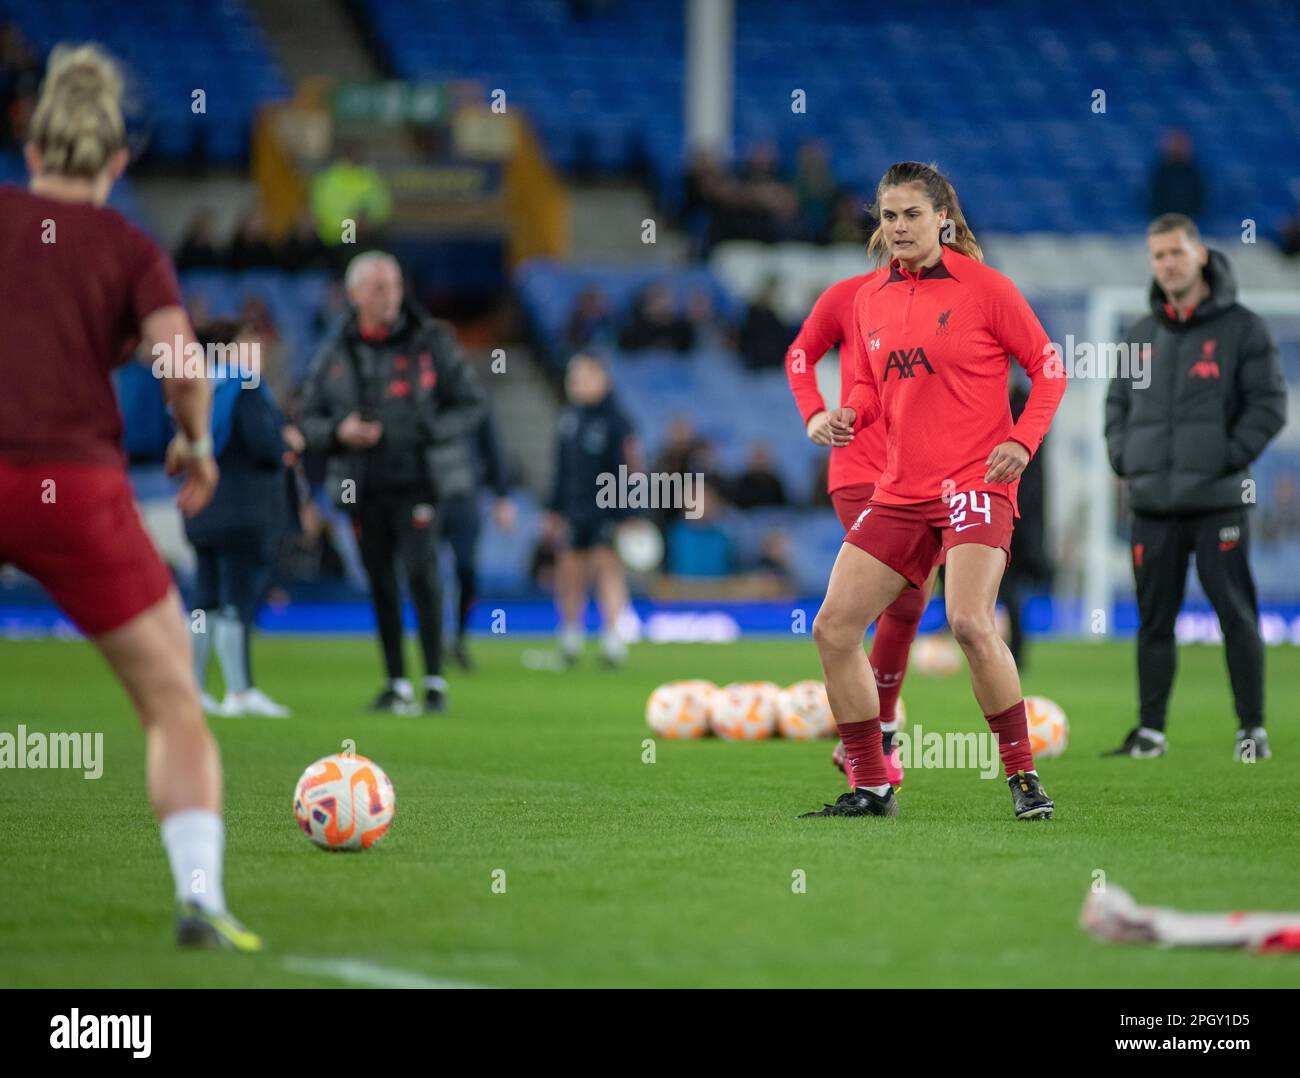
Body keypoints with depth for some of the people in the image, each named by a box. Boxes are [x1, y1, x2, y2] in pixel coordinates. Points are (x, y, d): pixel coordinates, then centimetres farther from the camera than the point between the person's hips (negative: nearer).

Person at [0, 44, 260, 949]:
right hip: (76, 486, -2)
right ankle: (201, 897, -9)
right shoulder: (130, 249, 5)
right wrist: (197, 443, 8)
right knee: (174, 703, 6)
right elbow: (180, 366, -9)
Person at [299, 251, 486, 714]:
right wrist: (338, 431, -12)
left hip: (417, 483, -3)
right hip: (363, 486, 3)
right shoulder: (334, 355, 6)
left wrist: (427, 430, -14)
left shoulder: (431, 341, -1)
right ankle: (396, 683, 15)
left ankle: (435, 680, -9)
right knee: (380, 583, 6)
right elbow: (309, 421, 10)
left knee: (421, 572, -15)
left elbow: (472, 403, 1)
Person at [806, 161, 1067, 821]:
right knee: (833, 628, -1)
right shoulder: (869, 298, 11)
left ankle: (1024, 778, -11)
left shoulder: (984, 288, -5)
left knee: (970, 623, -25)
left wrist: (1022, 442, -13)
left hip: (976, 482, -6)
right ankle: (871, 788, 10)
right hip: (900, 490, 6)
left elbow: (1048, 367, 0)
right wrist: (850, 416, -1)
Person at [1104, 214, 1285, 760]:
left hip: (1218, 501, -4)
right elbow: (1118, 401, 22)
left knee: (1236, 615, -4)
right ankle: (1150, 730, 12)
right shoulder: (1142, 334, 14)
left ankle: (1253, 729, 2)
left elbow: (1269, 403, -4)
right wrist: (1123, 457, 6)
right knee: (1153, 620, 6)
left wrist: (1229, 458, -13)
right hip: (1152, 504, 4)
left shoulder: (1242, 327, 0)